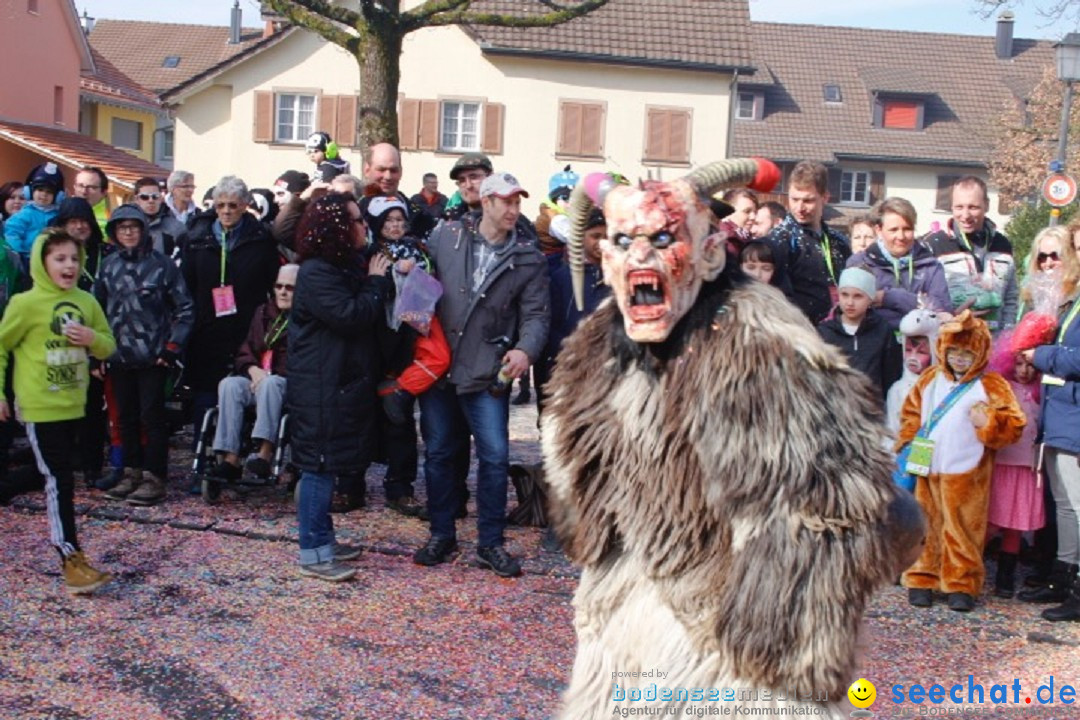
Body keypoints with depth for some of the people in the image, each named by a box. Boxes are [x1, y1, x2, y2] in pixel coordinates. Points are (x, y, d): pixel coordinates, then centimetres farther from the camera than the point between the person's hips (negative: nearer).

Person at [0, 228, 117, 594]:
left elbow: (108, 346, 10)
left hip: (74, 403, 6)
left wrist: (93, 338, -12)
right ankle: (71, 559, -5)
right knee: (59, 478, -8)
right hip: (40, 406, -6)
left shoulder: (87, 302, 4)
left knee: (55, 472, 17)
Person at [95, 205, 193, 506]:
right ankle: (132, 473, 22)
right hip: (119, 356, 5)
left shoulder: (162, 264, -4)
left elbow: (183, 308, -3)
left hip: (153, 356, -4)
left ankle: (154, 478, 5)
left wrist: (173, 346, -8)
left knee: (152, 416, -2)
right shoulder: (108, 266, 8)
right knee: (127, 417, 12)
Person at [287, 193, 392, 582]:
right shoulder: (316, 273, -17)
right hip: (322, 388, -10)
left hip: (342, 385, 10)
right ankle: (313, 553, 0)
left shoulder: (344, 268, 15)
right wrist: (377, 282, -11)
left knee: (326, 466, 15)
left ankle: (323, 539, 24)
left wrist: (382, 280, 5)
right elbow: (352, 316, -24)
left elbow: (368, 315, 18)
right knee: (320, 466, -6)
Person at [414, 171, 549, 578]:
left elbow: (536, 313, -4)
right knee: (438, 453, 10)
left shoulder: (528, 258, 0)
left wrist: (526, 349, -22)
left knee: (495, 456, -3)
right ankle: (441, 535, 25)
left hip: (487, 372, -1)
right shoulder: (445, 237, 1)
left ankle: (490, 543, 12)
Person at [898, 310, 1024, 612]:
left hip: (966, 475, -3)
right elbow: (911, 414, 18)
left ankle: (962, 584, 11)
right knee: (927, 528, 8)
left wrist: (988, 422, -21)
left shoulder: (991, 386, -2)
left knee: (963, 530, 1)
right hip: (927, 471, 3)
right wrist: (906, 444, 6)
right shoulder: (930, 380, 10)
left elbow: (1014, 426, -5)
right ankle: (922, 580, 18)